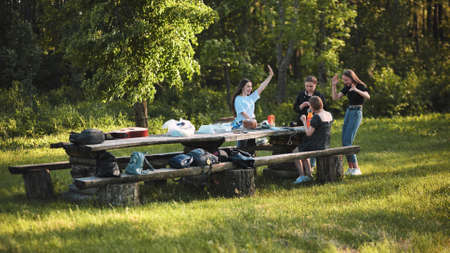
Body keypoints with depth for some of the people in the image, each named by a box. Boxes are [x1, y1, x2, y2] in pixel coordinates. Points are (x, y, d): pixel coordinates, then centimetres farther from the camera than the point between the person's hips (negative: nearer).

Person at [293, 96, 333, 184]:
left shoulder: (316, 117, -22)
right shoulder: (329, 115, 5)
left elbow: (308, 133, -18)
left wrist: (304, 121, -5)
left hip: (317, 146, -9)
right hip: (325, 145, 9)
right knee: (302, 151, 29)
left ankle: (301, 176, 5)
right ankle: (308, 175, 23)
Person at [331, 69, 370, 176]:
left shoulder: (361, 86, -10)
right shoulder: (347, 87, 10)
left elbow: (367, 96, -29)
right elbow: (335, 97, 8)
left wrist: (356, 90, -42)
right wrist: (333, 85, -2)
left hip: (357, 113, -8)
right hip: (348, 112, 8)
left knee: (348, 142, -15)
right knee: (344, 142, 5)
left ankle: (356, 168, -11)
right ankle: (350, 168, 11)